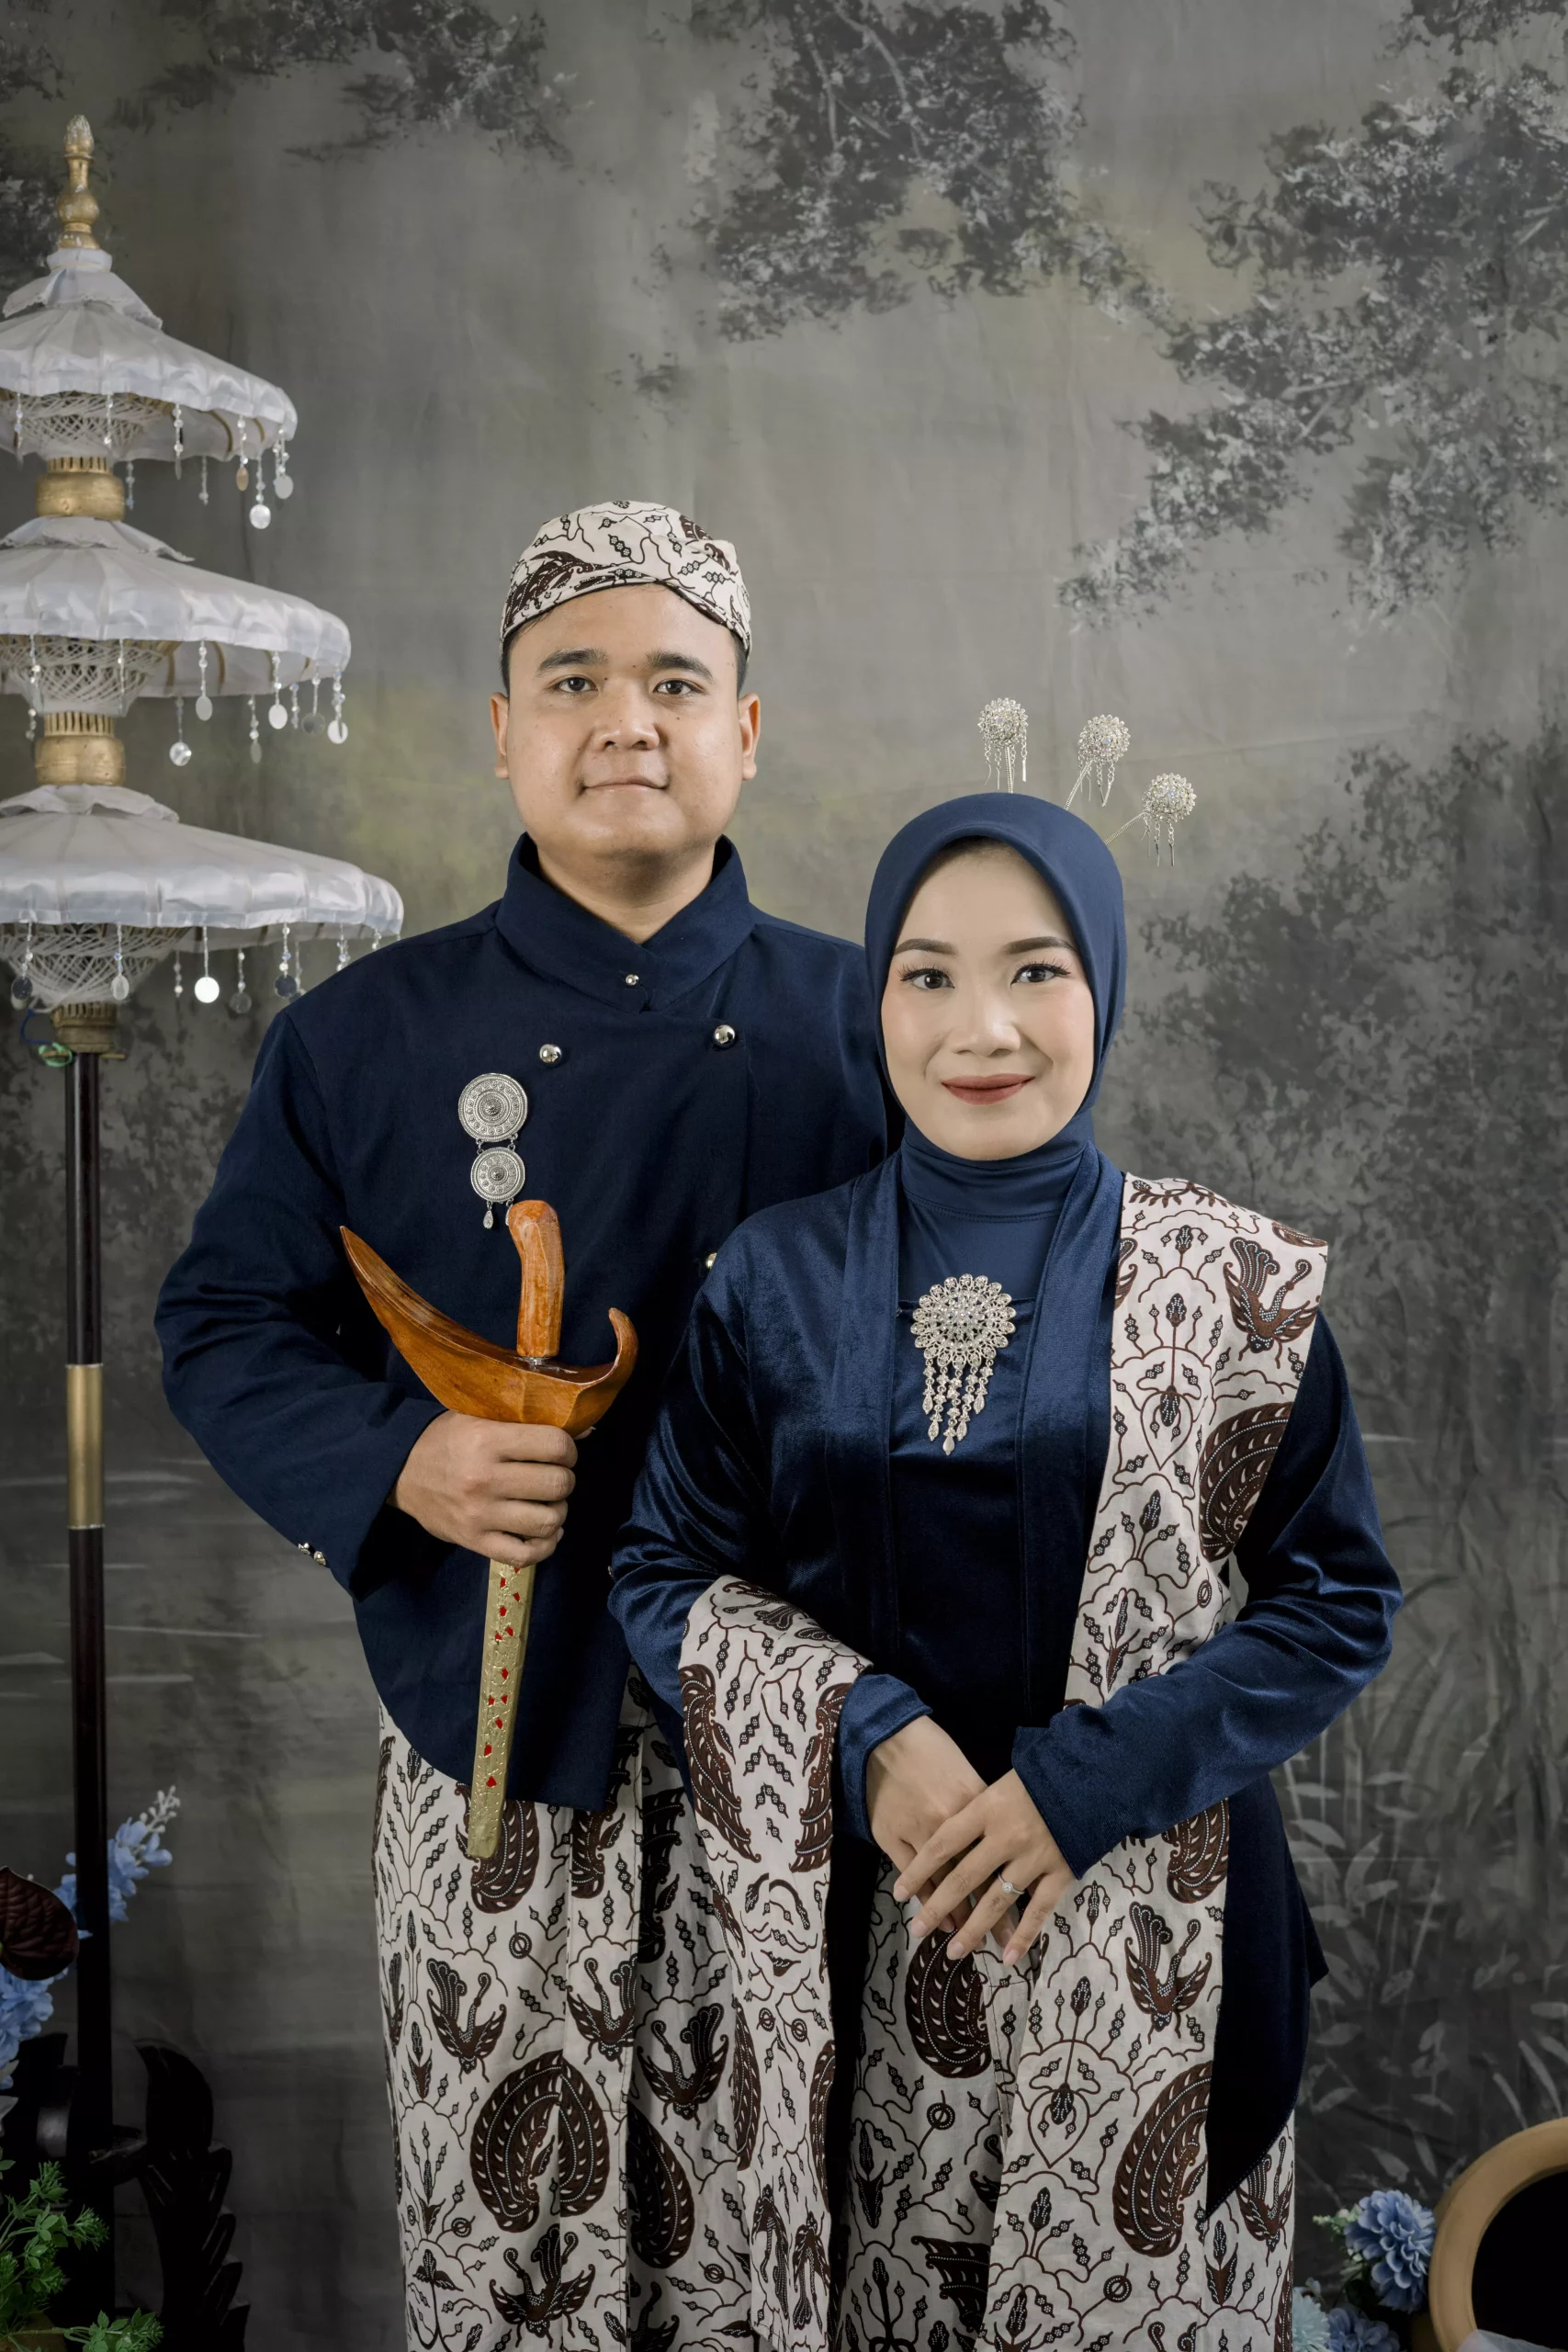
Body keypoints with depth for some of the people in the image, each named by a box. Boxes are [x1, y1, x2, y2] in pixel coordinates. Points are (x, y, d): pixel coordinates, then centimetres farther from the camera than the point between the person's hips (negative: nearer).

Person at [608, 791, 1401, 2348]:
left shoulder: (1238, 1289, -4)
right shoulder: (776, 1279, 1)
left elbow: (1337, 1603, -3)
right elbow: (665, 1573, 2)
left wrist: (1084, 1780, -15)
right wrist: (867, 1735, -15)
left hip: (1145, 1938, -1)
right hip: (851, 1926, 1)